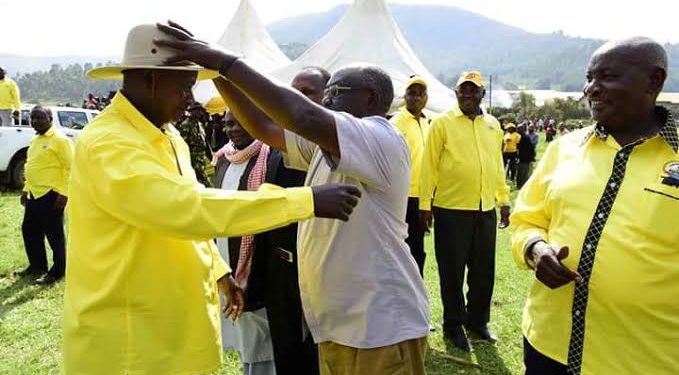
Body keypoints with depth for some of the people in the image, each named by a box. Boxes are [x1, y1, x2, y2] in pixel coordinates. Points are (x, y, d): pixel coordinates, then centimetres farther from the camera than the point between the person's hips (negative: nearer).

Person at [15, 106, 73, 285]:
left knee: (54, 235, 0)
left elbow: (70, 167, -16)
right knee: (30, 232, 17)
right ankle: (37, 266, 32)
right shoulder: (34, 140, 16)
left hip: (51, 195, -9)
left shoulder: (60, 139, -12)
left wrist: (63, 194, -21)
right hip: (34, 194, 9)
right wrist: (26, 189, 19)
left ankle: (57, 272, 11)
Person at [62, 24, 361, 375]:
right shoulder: (106, 145, -23)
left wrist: (219, 271, 17)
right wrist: (306, 200, -35)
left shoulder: (167, 136, 7)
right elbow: (190, 208, -35)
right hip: (126, 344, -8)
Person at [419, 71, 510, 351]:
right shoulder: (442, 123, -3)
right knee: (452, 271, 7)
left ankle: (477, 320, 32)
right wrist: (425, 204, -8)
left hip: (486, 209, 5)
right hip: (451, 209, -4)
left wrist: (504, 200, 14)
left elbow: (498, 164, 16)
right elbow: (429, 165, -6)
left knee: (484, 270, 13)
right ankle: (453, 325, 23)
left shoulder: (493, 125, 11)